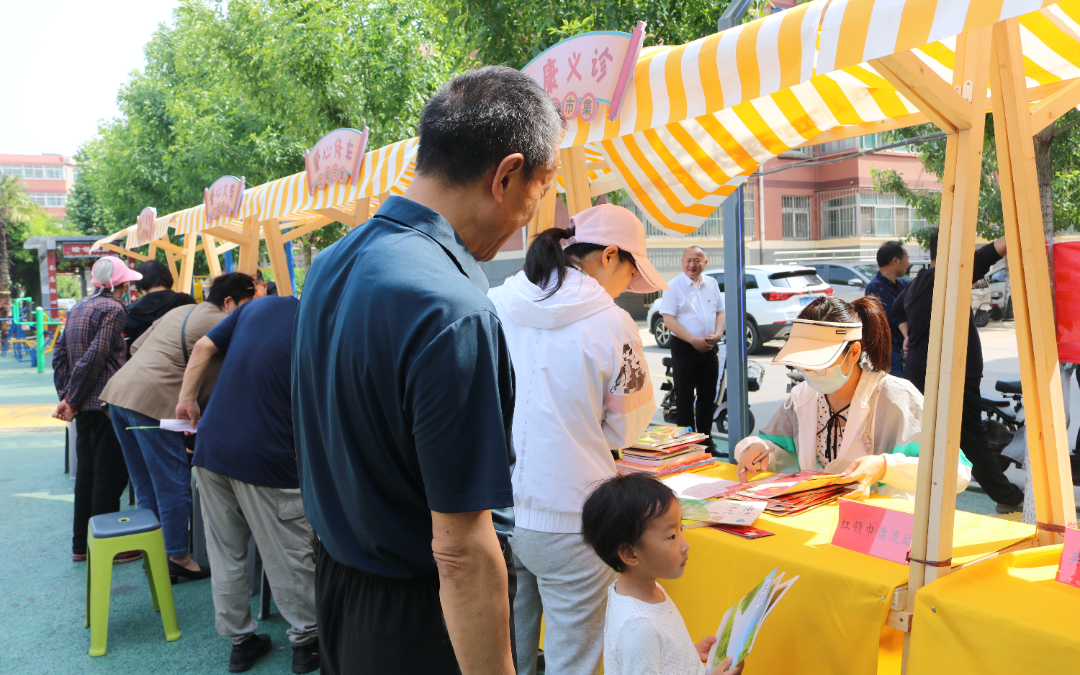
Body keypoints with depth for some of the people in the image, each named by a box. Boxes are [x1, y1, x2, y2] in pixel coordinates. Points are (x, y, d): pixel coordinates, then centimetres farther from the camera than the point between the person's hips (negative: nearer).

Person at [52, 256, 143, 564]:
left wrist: (66, 396, 10)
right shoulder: (113, 310, -12)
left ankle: (81, 544, 23)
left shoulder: (78, 308, 14)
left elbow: (59, 353, 14)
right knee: (110, 474, 0)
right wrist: (72, 402, -13)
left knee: (87, 471, 15)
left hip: (85, 406, 8)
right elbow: (94, 358, -19)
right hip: (105, 401, -8)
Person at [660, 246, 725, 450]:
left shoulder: (712, 284, 11)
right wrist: (693, 340, -18)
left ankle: (706, 439, 22)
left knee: (708, 397, 12)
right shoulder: (673, 286, -6)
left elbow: (720, 311, 14)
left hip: (709, 348, 5)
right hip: (684, 349, -5)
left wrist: (717, 334, -6)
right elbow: (669, 319, -12)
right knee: (685, 398, 0)